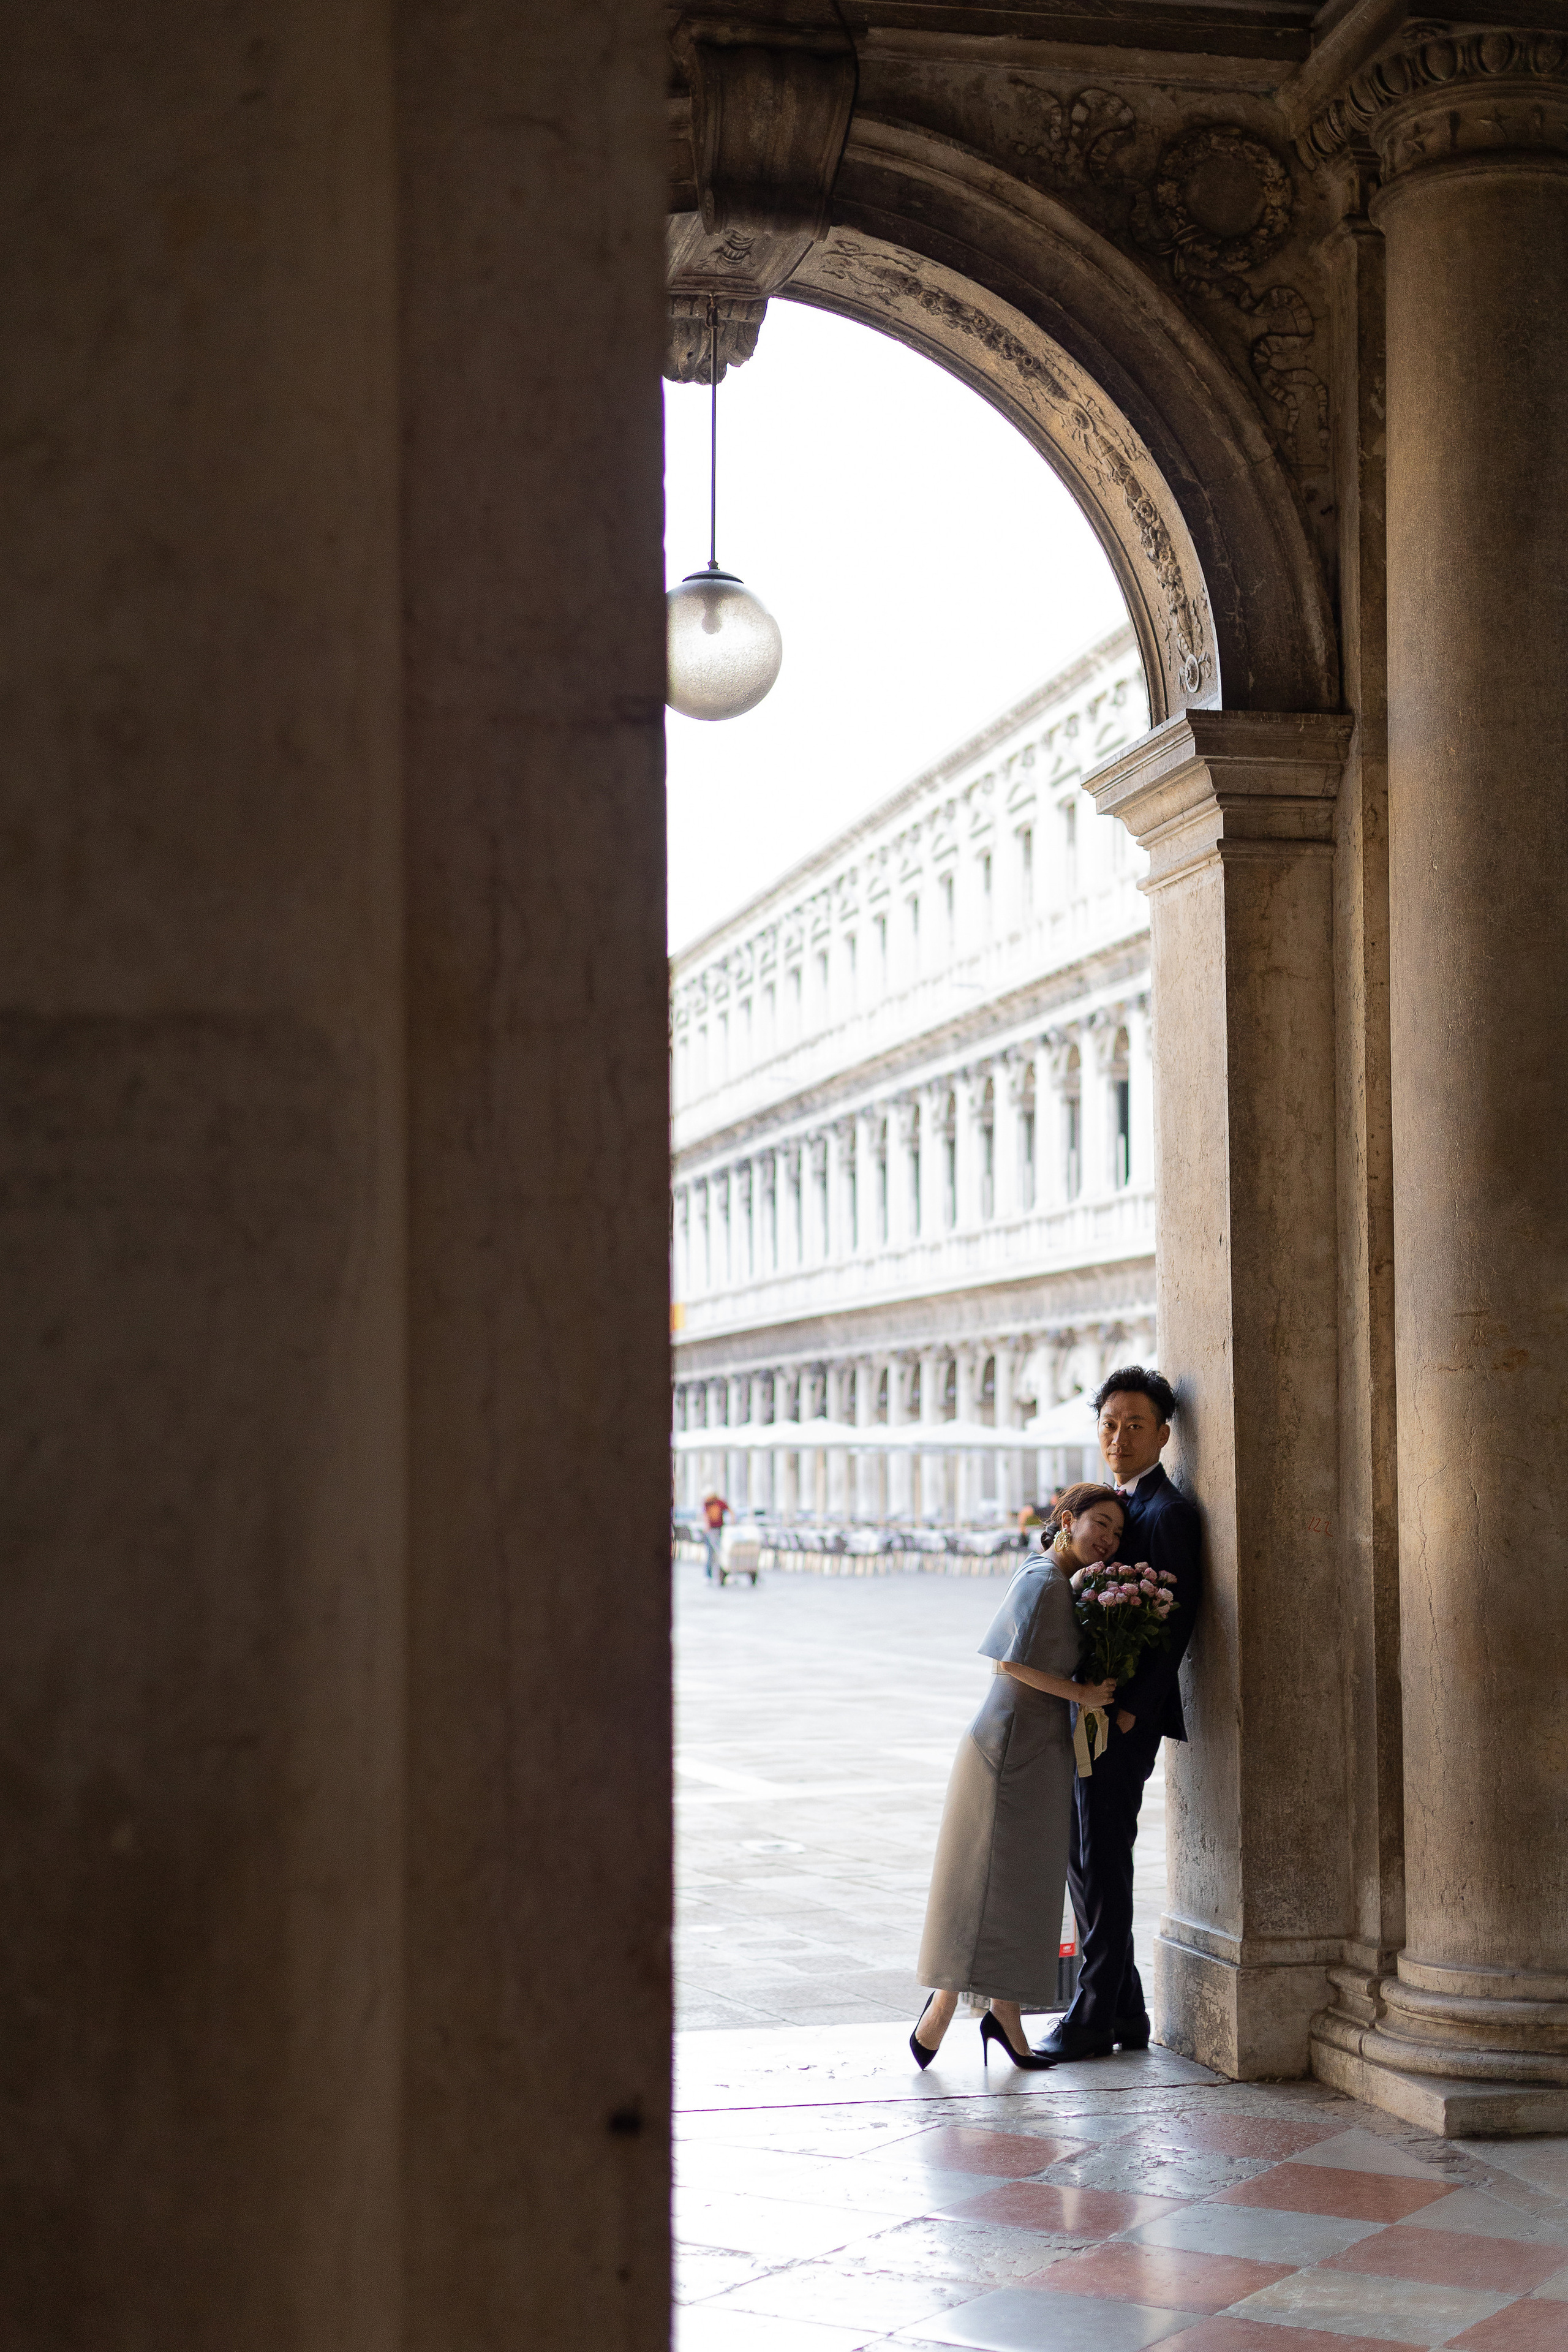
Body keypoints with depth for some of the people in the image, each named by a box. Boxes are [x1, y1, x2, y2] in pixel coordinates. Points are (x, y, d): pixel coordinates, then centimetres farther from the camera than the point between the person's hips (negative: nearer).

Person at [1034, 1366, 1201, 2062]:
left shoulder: (1168, 1514, -12)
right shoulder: (1111, 1504, 17)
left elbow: (1176, 1624, -18)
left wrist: (1129, 1709, -20)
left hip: (1123, 1717, -10)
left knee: (1102, 1861, -4)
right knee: (1084, 1859, 13)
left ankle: (1095, 2017, 5)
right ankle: (1125, 2012, 21)